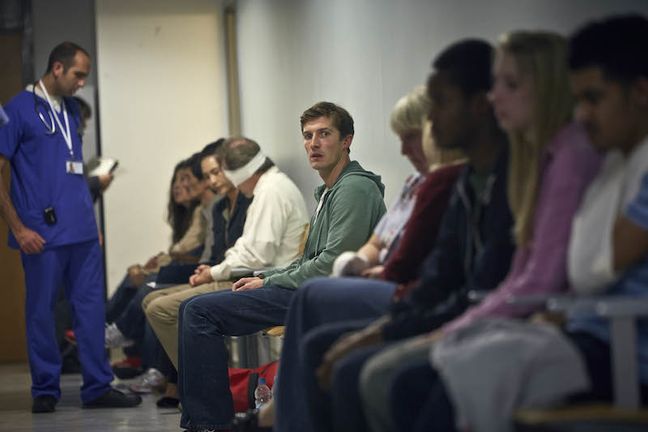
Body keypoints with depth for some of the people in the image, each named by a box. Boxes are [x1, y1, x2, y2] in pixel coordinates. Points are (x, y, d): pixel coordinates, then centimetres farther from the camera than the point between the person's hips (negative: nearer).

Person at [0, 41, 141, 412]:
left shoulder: (71, 110, 15)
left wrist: (90, 218, 17)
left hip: (82, 230, 6)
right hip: (43, 234, -6)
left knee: (92, 308, 5)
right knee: (42, 311, 1)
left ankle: (98, 387, 9)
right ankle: (46, 391, 10)